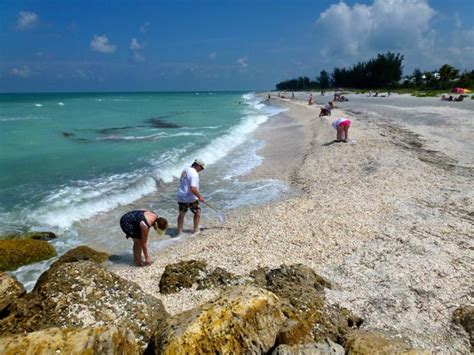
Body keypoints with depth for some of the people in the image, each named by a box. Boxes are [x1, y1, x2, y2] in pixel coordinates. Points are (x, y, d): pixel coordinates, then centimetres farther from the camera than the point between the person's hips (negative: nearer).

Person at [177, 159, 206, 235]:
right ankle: (195, 230, 23)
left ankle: (179, 231, 26)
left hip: (181, 197, 8)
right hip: (191, 198, -7)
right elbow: (193, 188, -30)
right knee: (197, 213, 14)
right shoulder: (194, 174, -21)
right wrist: (199, 196, -17)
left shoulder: (185, 170, 7)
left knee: (181, 214, 19)